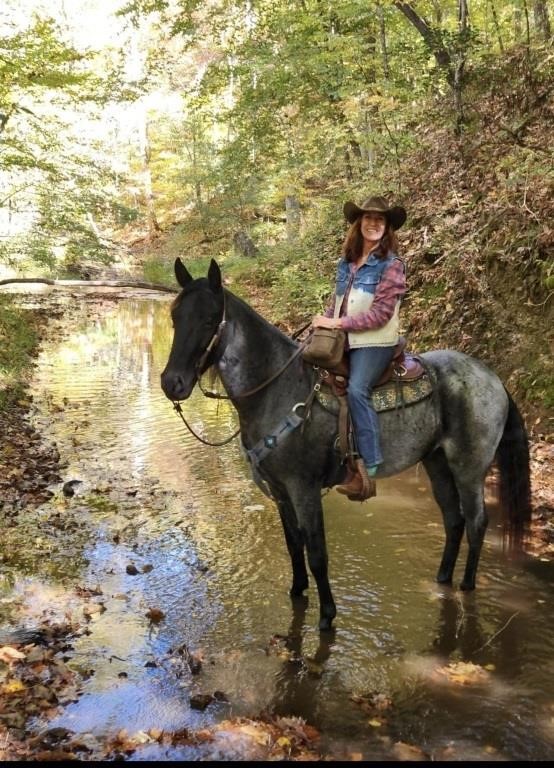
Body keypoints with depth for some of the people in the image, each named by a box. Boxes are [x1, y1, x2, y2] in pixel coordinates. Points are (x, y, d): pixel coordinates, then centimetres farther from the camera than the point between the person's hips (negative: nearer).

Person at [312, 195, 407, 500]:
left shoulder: (391, 265, -7)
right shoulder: (346, 263, 12)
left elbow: (380, 313, -14)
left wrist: (338, 323, -17)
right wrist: (323, 321, -2)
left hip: (375, 343, -7)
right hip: (342, 340, 7)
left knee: (356, 389, -28)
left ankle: (368, 469, -28)